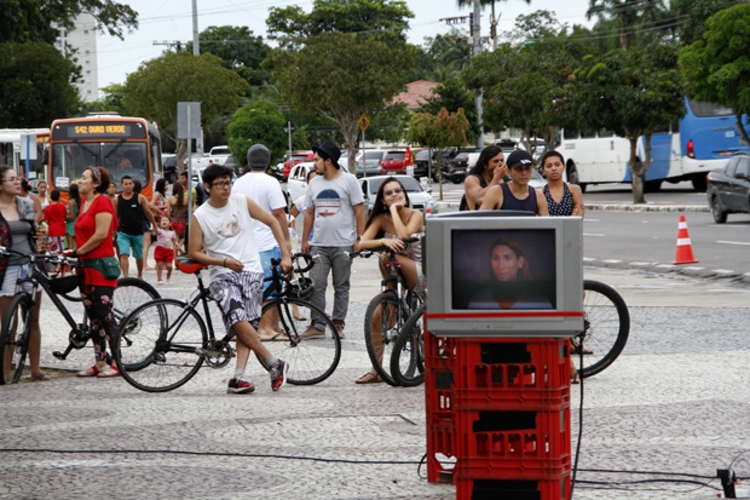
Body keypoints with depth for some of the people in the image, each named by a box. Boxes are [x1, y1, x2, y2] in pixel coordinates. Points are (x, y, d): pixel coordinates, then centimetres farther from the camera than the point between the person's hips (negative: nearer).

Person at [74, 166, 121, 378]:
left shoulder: (102, 202, -12)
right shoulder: (84, 201, 14)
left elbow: (101, 234, -19)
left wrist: (79, 251, -13)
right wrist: (78, 253, 2)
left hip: (101, 265, -9)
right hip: (86, 266, 9)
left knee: (105, 317, -7)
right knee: (93, 318, 11)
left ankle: (116, 363, -3)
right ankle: (100, 363, 16)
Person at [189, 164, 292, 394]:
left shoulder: (242, 202, 5)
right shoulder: (200, 216, 0)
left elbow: (272, 222, 12)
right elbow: (194, 253, 0)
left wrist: (285, 255, 7)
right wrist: (224, 262, -12)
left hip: (250, 271, 2)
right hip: (222, 274, -2)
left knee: (247, 327, -10)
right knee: (239, 321, -21)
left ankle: (238, 378, -14)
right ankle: (275, 365, -10)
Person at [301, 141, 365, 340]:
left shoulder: (348, 180, -1)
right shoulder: (314, 183, 13)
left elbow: (359, 210, -3)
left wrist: (359, 238, -8)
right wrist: (304, 240, 14)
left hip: (343, 244, -4)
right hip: (319, 244, 4)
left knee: (341, 286, 4)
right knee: (316, 286, -3)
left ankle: (338, 324, 10)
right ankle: (317, 325, -1)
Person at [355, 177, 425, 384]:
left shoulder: (415, 215, -11)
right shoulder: (381, 219, -1)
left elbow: (403, 236, -31)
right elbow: (362, 244, -14)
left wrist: (395, 209, -21)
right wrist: (383, 241, -32)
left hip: (418, 273, -5)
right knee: (377, 317, -6)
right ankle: (376, 371, 6)